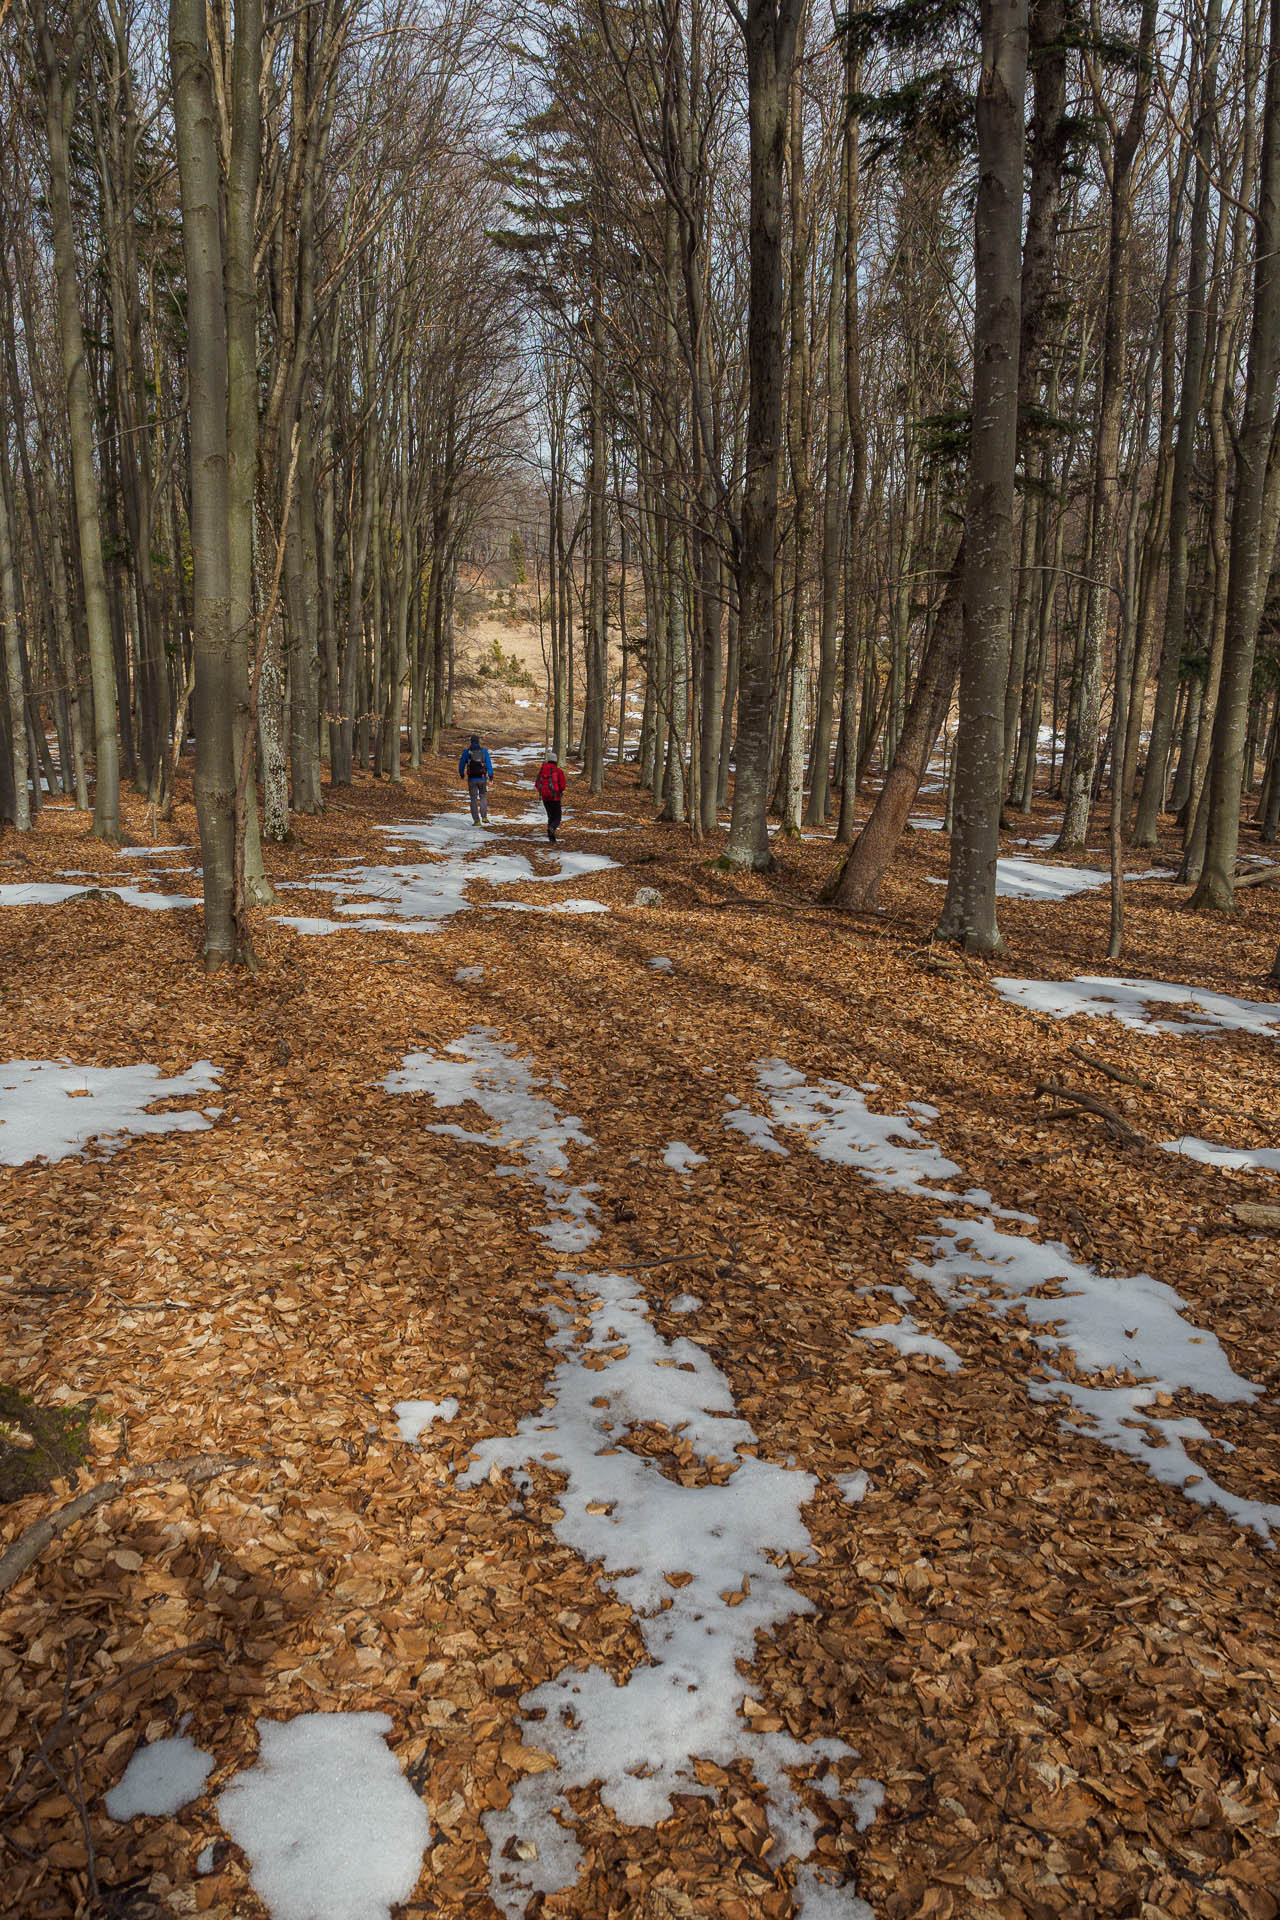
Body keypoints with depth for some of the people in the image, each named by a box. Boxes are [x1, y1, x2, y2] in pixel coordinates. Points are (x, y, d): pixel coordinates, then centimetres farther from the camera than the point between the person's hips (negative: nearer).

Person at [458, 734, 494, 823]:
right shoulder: (484, 751, -1)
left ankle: (476, 820, 2)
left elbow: (462, 764, 6)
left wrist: (461, 775, 25)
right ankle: (484, 816, 2)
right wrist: (491, 777, -2)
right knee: (483, 796, 18)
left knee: (474, 799, 7)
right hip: (482, 778, 0)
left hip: (472, 779, 0)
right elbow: (489, 765, -4)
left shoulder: (466, 751, -1)